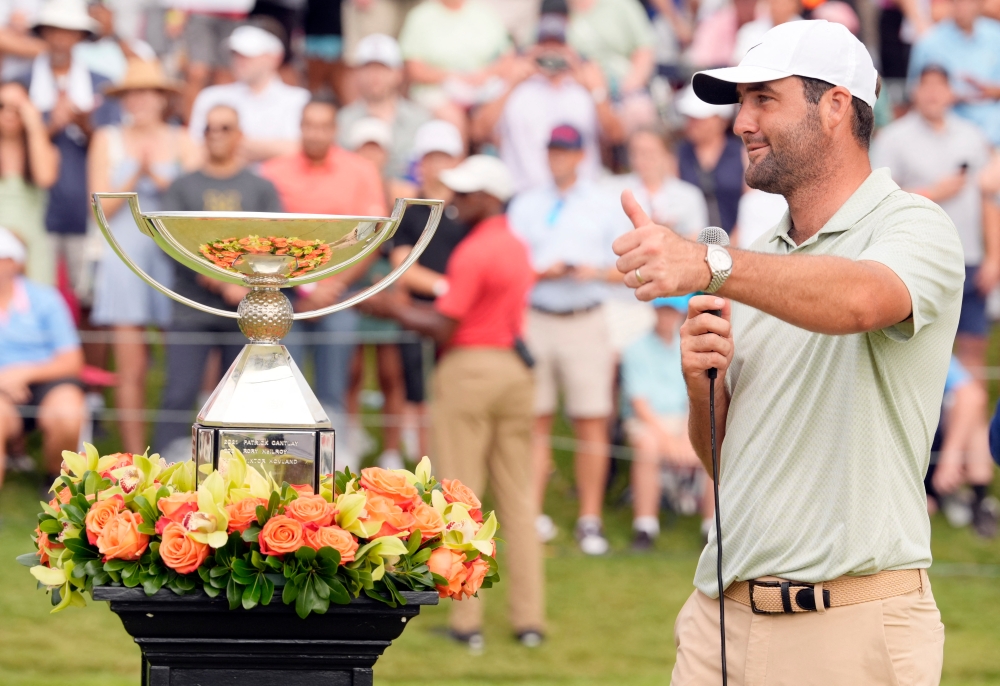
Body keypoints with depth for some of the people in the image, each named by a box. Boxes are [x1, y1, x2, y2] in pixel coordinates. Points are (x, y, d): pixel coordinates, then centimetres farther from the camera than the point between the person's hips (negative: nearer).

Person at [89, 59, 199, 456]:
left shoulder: (180, 141, 10)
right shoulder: (108, 140, 10)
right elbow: (103, 207, 4)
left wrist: (157, 177, -12)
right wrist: (135, 176, -9)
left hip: (173, 255, 0)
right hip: (124, 255, 0)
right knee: (130, 368, -4)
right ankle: (135, 458, 0)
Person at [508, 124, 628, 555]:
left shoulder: (603, 205, 12)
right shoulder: (525, 205, 14)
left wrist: (597, 272, -10)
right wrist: (541, 273, -10)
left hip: (586, 322, -1)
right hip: (536, 321, 1)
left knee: (592, 422, -4)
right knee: (534, 421, -2)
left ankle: (590, 520, 0)